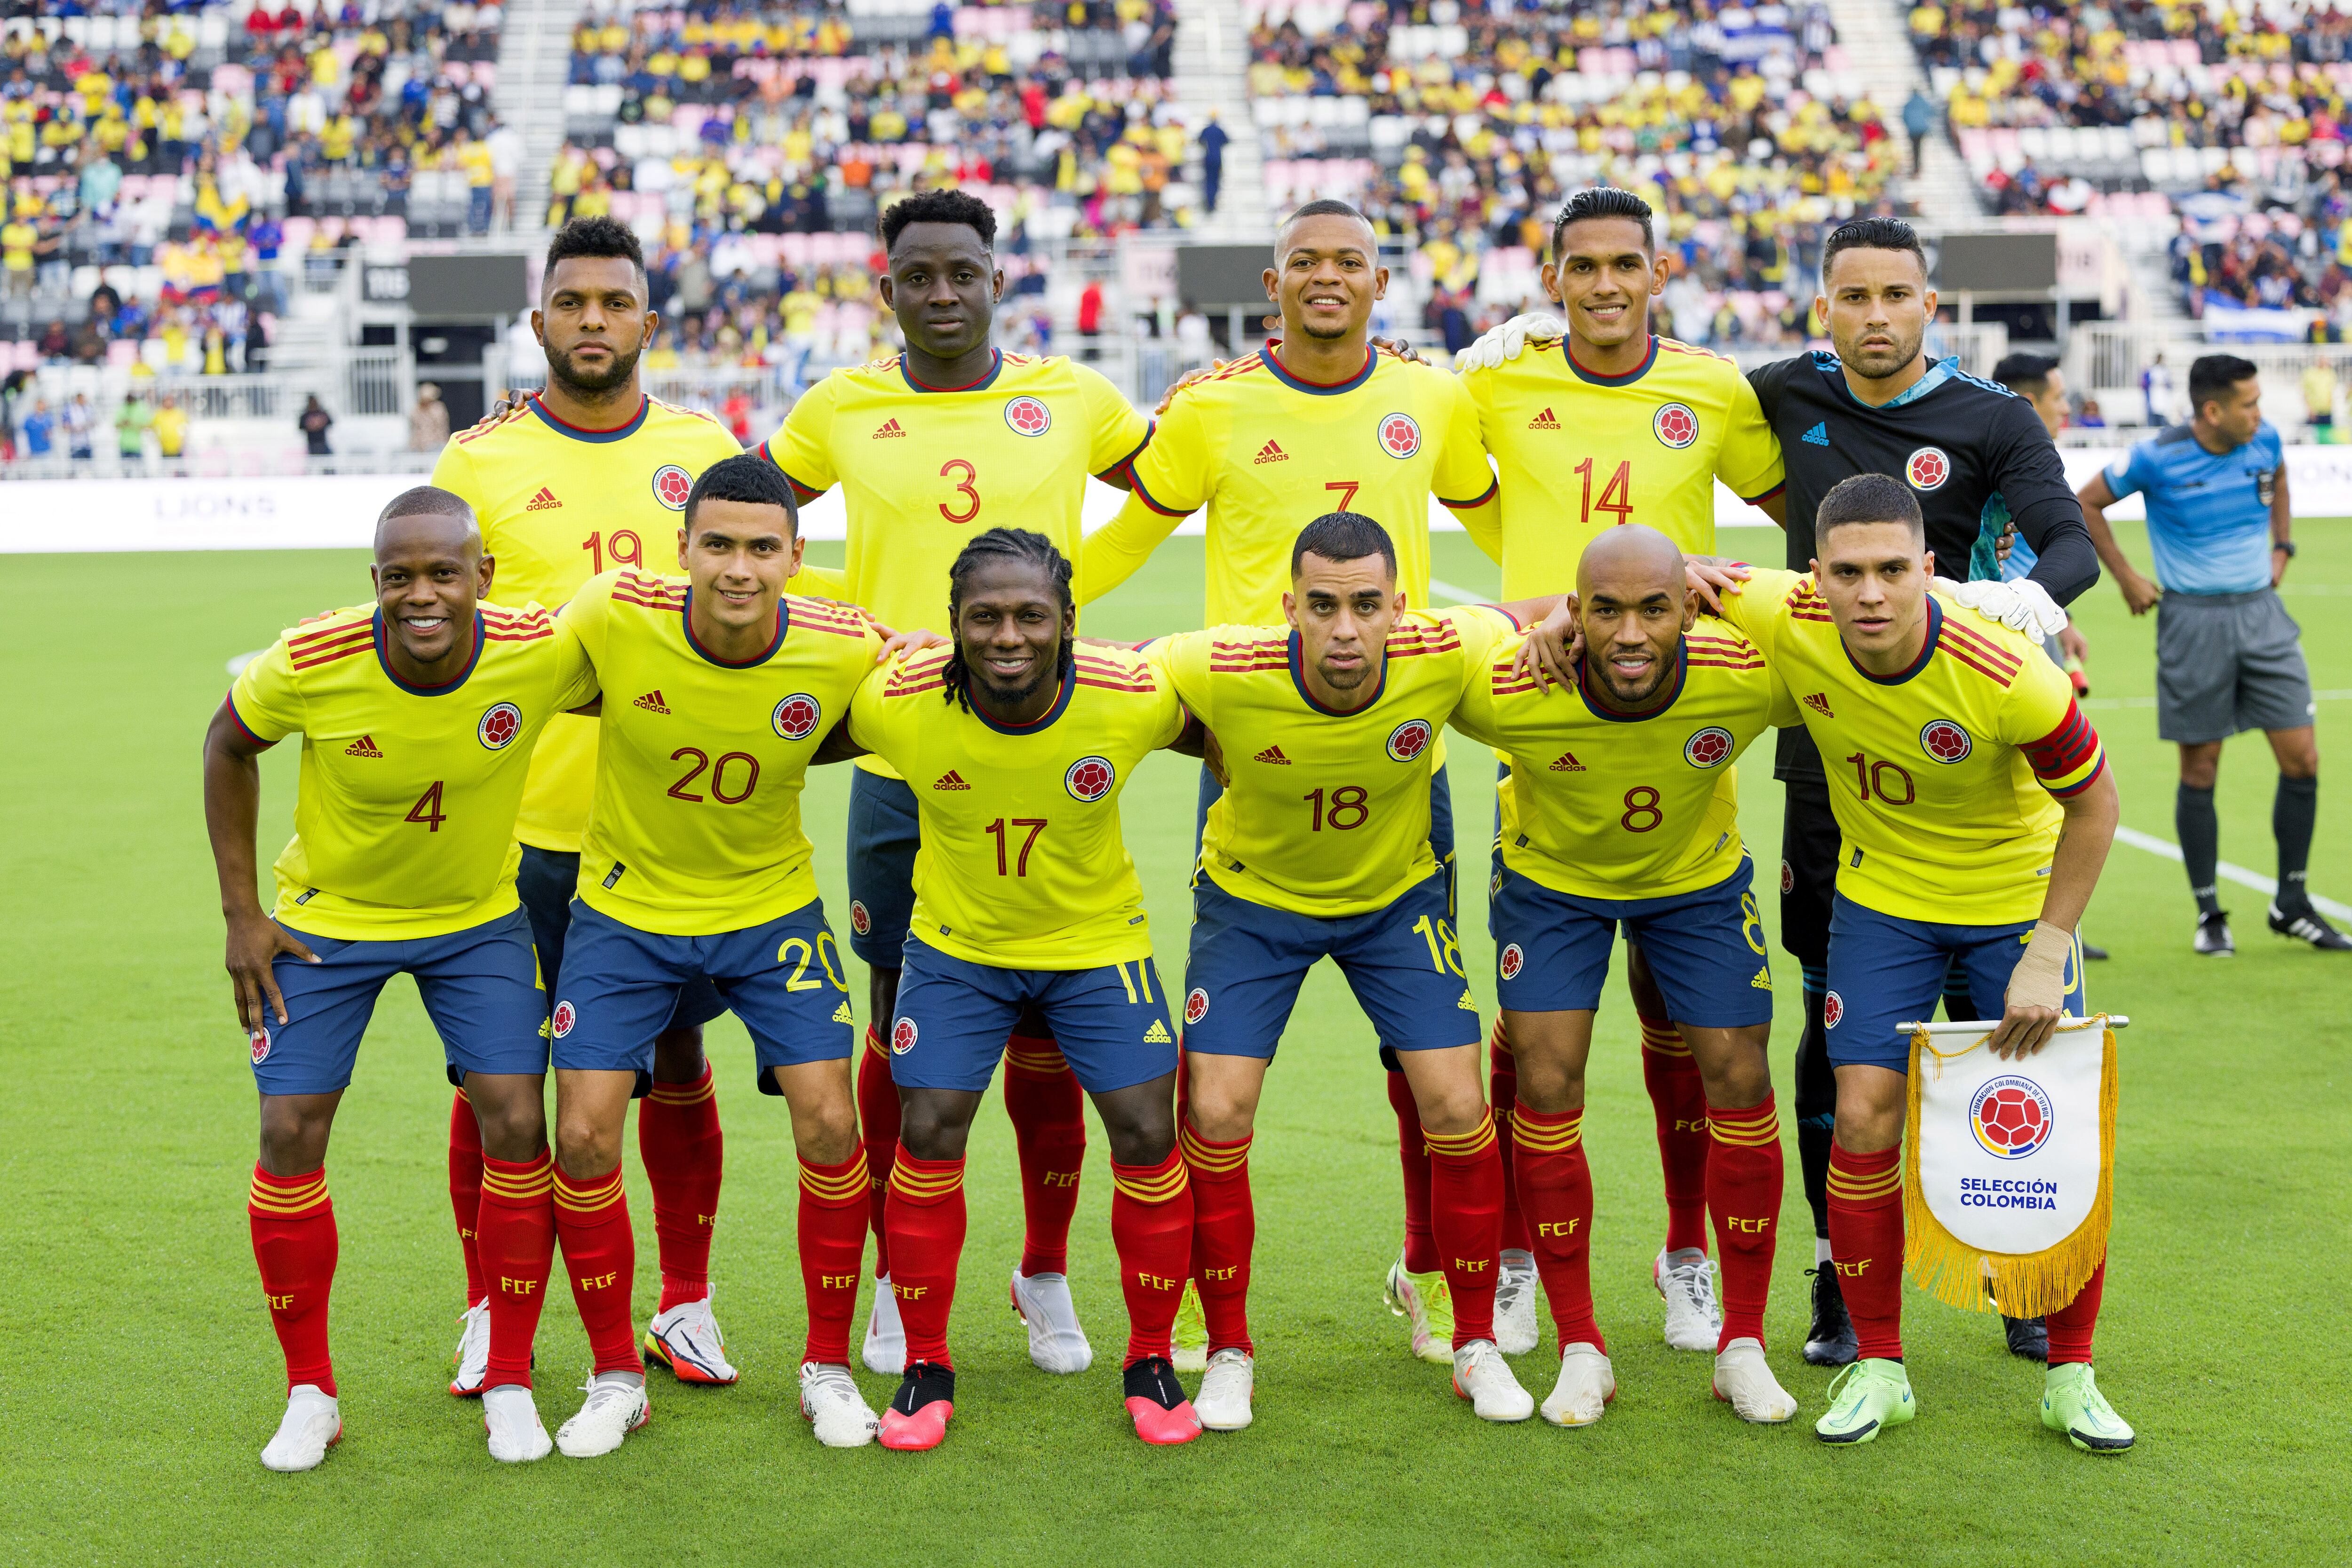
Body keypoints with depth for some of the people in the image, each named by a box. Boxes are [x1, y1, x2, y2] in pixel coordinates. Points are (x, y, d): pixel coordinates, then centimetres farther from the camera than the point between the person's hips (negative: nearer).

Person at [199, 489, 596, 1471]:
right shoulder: (311, 664, -27)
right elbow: (228, 746, -5)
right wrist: (242, 913, -6)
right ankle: (310, 1393, 15)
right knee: (289, 1132, -3)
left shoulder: (545, 654, -27)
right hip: (327, 920, 0)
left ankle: (511, 1384, 10)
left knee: (516, 1125, -8)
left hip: (478, 919, 1)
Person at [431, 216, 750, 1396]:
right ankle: (488, 1313, 21)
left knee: (677, 1057, 9)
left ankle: (685, 1306, 22)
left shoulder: (705, 450, 6)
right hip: (520, 819, -1)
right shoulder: (479, 460, -1)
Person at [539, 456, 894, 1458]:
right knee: (583, 1137, -5)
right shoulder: (613, 617, -23)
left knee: (831, 1126, -7)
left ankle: (828, 1367, 14)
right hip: (625, 908, 0)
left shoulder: (845, 653, -21)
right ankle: (616, 1376, 15)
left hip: (773, 908, 0)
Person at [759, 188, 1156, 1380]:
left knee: (1047, 1039, 5)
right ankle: (896, 1281, 24)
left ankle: (1046, 1278, 24)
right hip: (898, 771, 0)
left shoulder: (1071, 399, 4)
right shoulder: (840, 411, 3)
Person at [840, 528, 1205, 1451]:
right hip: (956, 946, 0)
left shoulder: (1136, 698, -26)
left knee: (1148, 1135, -3)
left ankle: (1150, 1362, 17)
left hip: (1098, 943, 0)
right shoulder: (896, 706, -26)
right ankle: (925, 1365, 15)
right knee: (928, 1136, -5)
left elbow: (1219, 736, -4)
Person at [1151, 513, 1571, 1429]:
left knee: (1457, 1109, -5)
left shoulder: (1441, 657, -29)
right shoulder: (1222, 673, -33)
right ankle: (1228, 1353, 13)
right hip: (1253, 896, -1)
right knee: (1216, 1115, -7)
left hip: (1398, 895, 1)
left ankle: (1474, 1341, 15)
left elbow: (1521, 619, -7)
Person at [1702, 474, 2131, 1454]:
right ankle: (1878, 1368, 10)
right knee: (1864, 1118, -7)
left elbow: (2093, 802, -15)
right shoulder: (1788, 623, -24)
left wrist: (2046, 954, -15)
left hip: (2016, 901, -2)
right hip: (1882, 898, 2)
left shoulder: (2007, 676, -31)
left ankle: (2071, 1375, 15)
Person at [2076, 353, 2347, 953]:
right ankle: (2209, 914, 15)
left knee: (2302, 759, 0)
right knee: (2200, 771, 2)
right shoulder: (2158, 459, -12)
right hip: (2194, 620, -4)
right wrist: (2127, 578, -1)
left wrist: (2282, 547, 16)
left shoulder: (2264, 441, 1)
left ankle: (2292, 904, 14)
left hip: (2261, 610, 4)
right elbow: (2086, 504, 1)